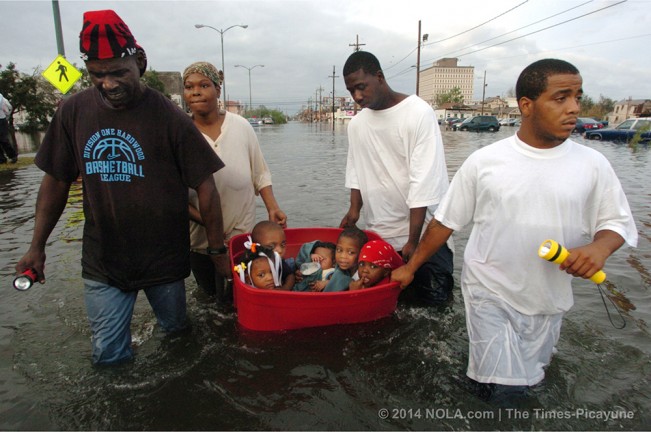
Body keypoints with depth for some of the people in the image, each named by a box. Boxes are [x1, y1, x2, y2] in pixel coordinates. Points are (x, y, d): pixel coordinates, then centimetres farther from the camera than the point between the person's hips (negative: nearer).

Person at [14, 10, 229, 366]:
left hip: (164, 260, -2)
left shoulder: (168, 117, -13)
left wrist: (217, 250, -7)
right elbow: (56, 180, 7)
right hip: (101, 263, 3)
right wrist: (37, 247, 7)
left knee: (177, 333, 19)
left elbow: (204, 186, -10)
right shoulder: (74, 112, -2)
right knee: (108, 355, 12)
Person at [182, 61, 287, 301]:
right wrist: (204, 220, -18)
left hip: (241, 230, 0)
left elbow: (260, 174, 1)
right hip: (198, 236, 1)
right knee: (209, 293, 20)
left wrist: (272, 207, -10)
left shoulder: (241, 126, -6)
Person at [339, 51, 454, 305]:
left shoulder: (418, 113, -14)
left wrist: (413, 240, -20)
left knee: (432, 296, 1)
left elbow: (424, 180, -18)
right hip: (379, 234, 5)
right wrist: (355, 208, -3)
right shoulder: (356, 124, 6)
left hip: (422, 231, -5)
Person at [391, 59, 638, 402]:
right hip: (490, 293, -3)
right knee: (502, 388, -8)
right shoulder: (485, 161, -9)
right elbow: (446, 220, -2)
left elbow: (618, 222, 5)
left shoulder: (592, 164, -4)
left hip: (549, 299, 3)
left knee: (528, 385, 17)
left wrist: (600, 246, -18)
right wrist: (410, 267, 2)